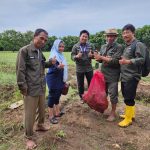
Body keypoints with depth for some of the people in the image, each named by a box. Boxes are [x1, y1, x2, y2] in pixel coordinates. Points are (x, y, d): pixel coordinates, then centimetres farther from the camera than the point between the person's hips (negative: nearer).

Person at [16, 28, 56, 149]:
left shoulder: (40, 52, 9)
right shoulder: (24, 51, -13)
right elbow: (20, 70, -13)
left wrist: (50, 63, 1)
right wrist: (23, 87, -13)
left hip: (42, 87, 7)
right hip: (31, 89, -7)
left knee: (42, 109, 21)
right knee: (30, 114, 5)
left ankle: (40, 125, 46)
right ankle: (29, 137, 23)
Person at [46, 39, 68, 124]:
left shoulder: (61, 55, 9)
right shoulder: (53, 56, -16)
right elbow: (52, 68, -23)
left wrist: (64, 80, 21)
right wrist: (58, 67, -45)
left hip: (59, 79, 8)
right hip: (53, 79, -8)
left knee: (57, 95, 16)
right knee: (52, 96, 0)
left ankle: (57, 112, 29)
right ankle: (51, 116, 11)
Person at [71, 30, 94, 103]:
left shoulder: (90, 45, 1)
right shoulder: (75, 46, -5)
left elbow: (93, 55, 5)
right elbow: (72, 56, -7)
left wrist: (91, 55, -19)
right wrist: (76, 56, -29)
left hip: (89, 68, 2)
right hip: (79, 69, -1)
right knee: (80, 84, 10)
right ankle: (82, 98, 28)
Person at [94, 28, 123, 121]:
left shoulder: (119, 47, -9)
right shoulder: (103, 47, 11)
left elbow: (116, 61, -20)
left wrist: (102, 57, -18)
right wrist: (98, 58, -11)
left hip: (113, 75, -6)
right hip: (103, 74, 6)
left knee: (113, 94, 3)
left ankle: (113, 112, 20)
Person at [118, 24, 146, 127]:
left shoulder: (138, 45, -10)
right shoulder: (126, 46, 16)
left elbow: (141, 60, -21)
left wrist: (127, 61, -32)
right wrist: (122, 59, 11)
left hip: (132, 77, -9)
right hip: (124, 76, 9)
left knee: (129, 98, -2)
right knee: (127, 96, 17)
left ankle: (128, 119, 12)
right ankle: (130, 114, 33)